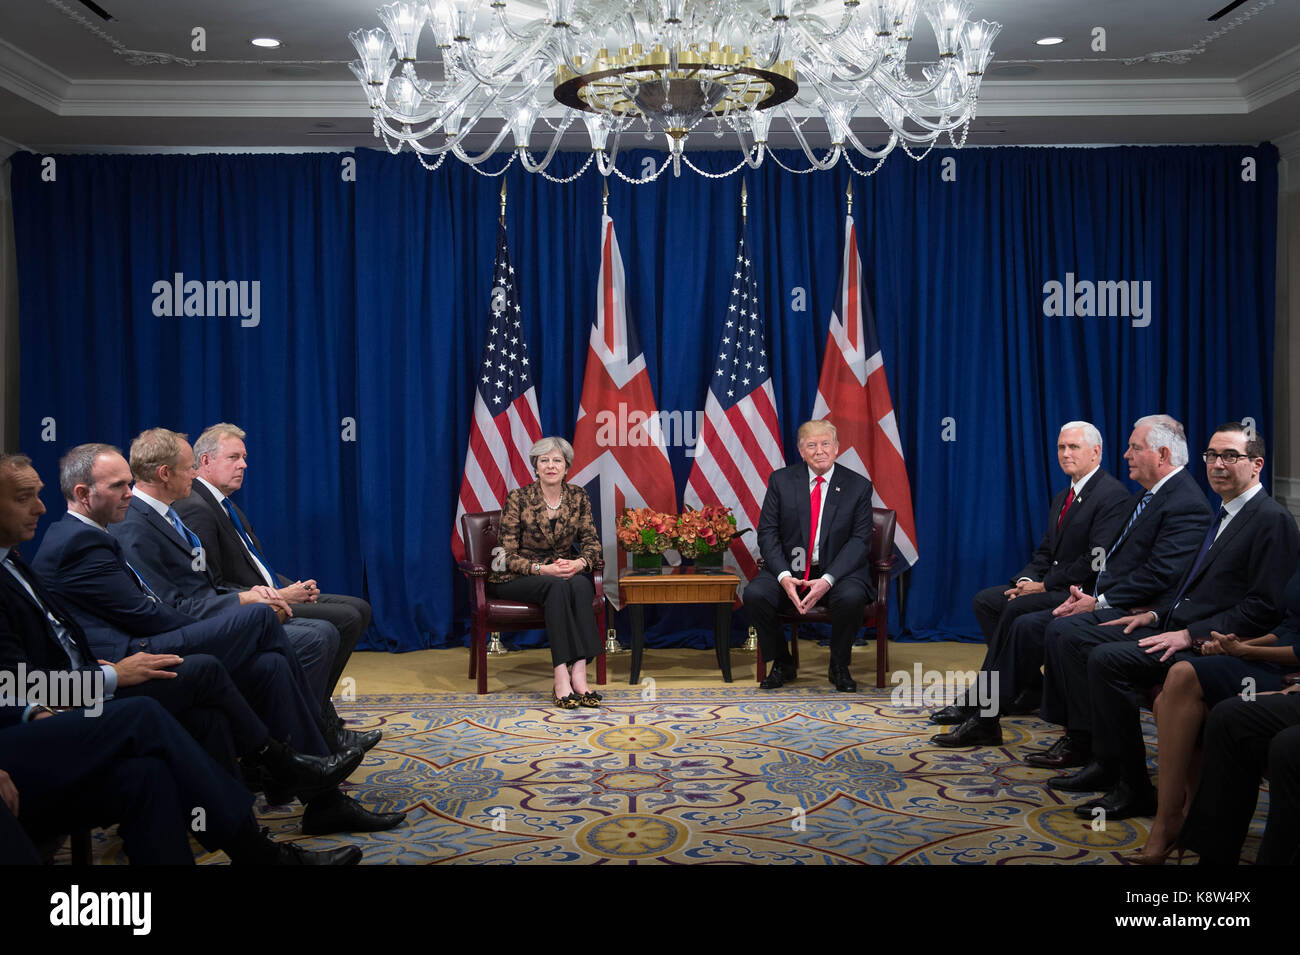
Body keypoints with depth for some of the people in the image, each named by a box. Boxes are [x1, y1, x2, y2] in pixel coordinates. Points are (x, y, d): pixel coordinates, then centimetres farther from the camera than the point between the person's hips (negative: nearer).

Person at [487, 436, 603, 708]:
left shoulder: (577, 497, 1)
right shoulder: (518, 498, -9)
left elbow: (591, 542, 2)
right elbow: (508, 555, -11)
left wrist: (580, 563, -21)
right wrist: (542, 569, -28)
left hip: (564, 572, 3)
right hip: (517, 578, -3)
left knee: (581, 585, -33)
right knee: (558, 586, -36)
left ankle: (579, 672, -40)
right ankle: (562, 677, -43)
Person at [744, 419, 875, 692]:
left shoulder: (858, 486, 0)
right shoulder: (781, 480, 3)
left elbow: (860, 540, -5)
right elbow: (767, 532, -1)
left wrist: (828, 580, -20)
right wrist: (784, 576, -18)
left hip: (837, 570, -1)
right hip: (790, 570, 1)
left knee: (851, 597, -34)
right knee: (754, 593, -26)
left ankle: (839, 666, -4)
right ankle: (782, 664, 0)